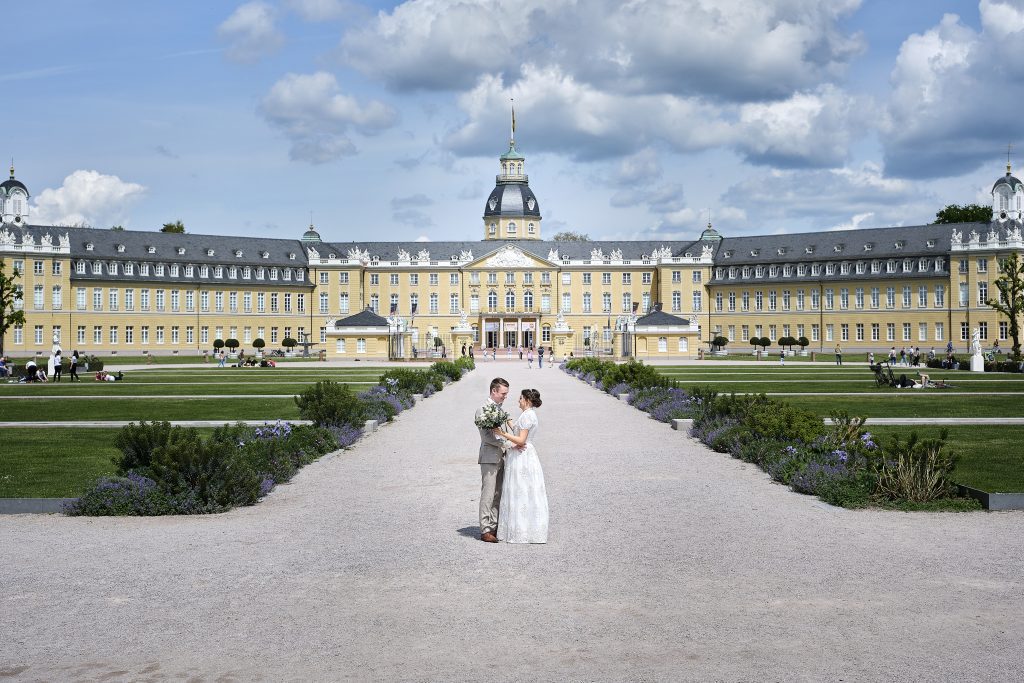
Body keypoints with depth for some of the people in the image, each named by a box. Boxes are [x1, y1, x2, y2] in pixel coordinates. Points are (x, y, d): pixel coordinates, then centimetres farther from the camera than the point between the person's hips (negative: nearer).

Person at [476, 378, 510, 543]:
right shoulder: (482, 410, -10)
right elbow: (487, 436, -17)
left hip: (500, 458, 8)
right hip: (489, 458, -8)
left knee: (498, 495, 10)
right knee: (488, 495, -7)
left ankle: (494, 527, 15)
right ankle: (485, 531, -5)